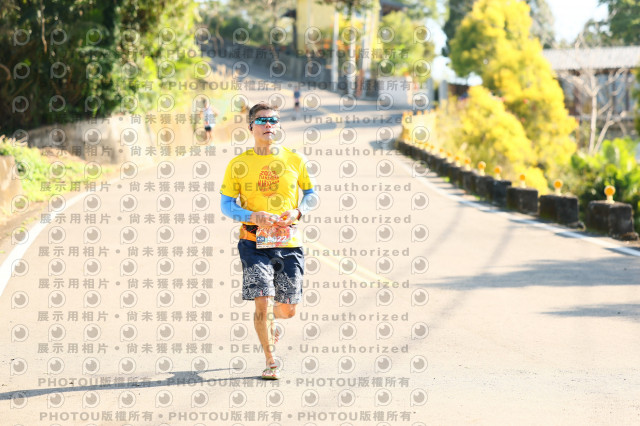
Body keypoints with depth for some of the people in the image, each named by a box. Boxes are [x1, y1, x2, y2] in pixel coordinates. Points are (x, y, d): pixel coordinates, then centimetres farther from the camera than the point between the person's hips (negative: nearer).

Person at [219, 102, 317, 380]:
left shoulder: (294, 160, 5)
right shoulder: (238, 165, 1)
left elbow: (310, 194, 15)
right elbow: (226, 205, 2)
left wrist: (298, 211, -7)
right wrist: (252, 216, -16)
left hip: (289, 244, 2)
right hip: (255, 242, -2)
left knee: (288, 309, 5)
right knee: (263, 304, -12)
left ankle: (270, 322, 43)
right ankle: (271, 363, 5)